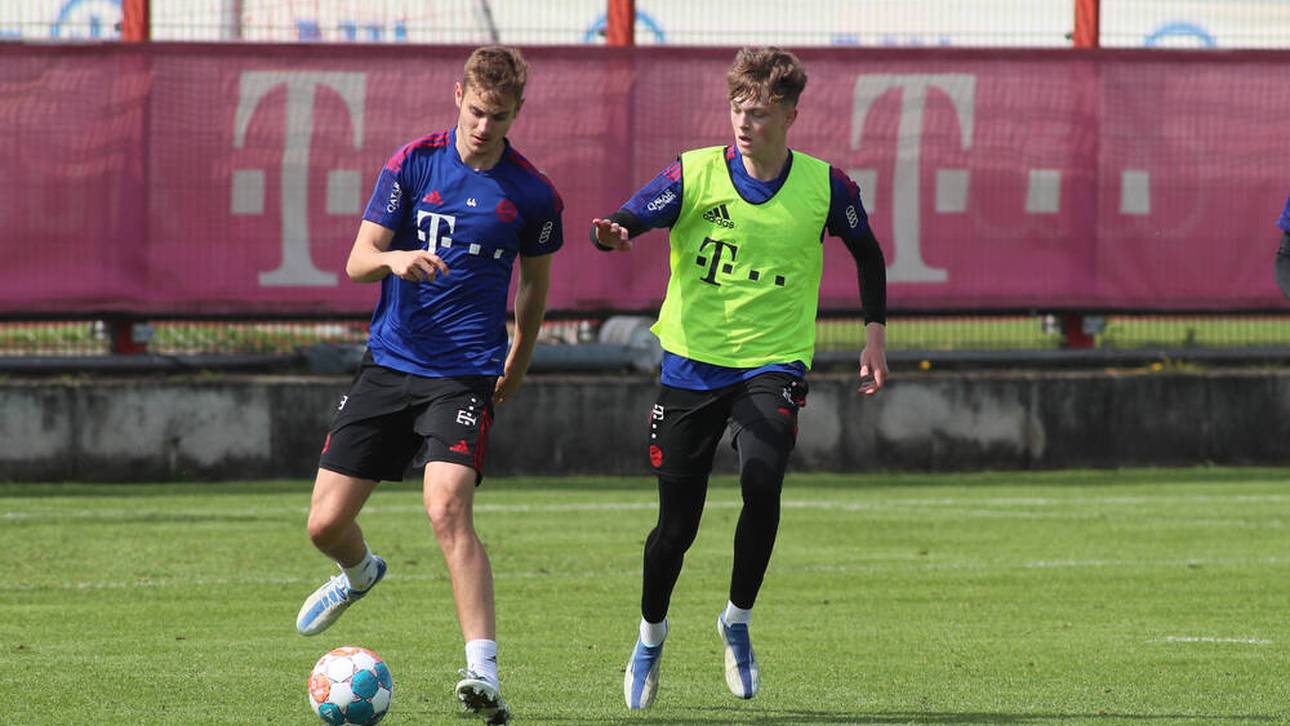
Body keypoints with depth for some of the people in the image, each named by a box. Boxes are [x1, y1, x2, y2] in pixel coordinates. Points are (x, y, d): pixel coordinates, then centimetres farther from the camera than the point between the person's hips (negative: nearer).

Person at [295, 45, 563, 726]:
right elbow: (357, 260, -2)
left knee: (447, 509, -25)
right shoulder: (413, 163, 0)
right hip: (390, 362, 3)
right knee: (326, 523, 2)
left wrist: (516, 365, 22)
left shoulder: (532, 195, -1)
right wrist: (394, 259, -24)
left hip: (466, 374, -2)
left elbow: (535, 284, 16)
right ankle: (360, 573, 41)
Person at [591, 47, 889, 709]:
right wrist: (609, 234, -38)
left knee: (762, 481, -26)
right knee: (677, 523, 3)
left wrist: (875, 333, 8)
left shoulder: (824, 186, -3)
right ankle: (650, 635, 30)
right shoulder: (694, 174, -7)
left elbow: (867, 252, 14)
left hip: (773, 362, 0)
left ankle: (738, 620, -4)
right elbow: (629, 220, -15)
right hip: (692, 362, 0)